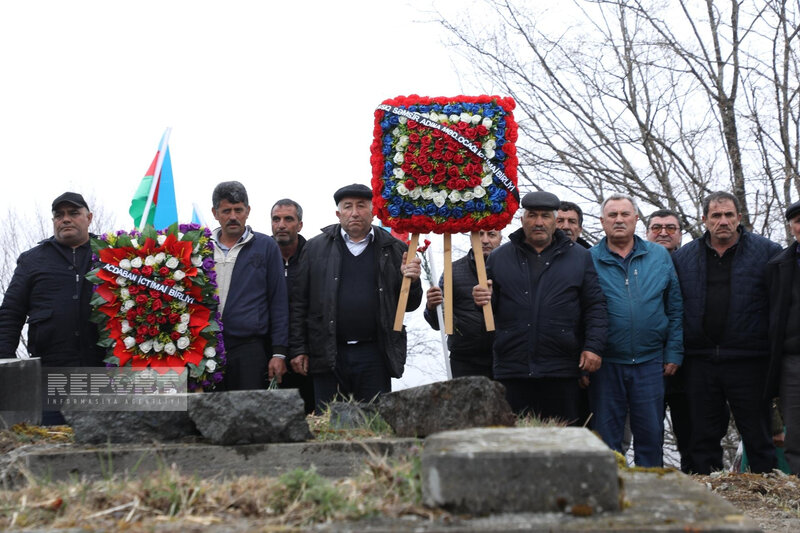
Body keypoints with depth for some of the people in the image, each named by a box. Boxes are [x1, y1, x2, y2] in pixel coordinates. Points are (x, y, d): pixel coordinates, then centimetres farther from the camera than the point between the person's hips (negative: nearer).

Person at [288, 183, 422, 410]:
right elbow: (299, 303, 7)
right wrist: (298, 349, 1)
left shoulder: (394, 250, 8)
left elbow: (409, 305, 11)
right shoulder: (316, 248, 8)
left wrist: (412, 281, -10)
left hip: (375, 355, 0)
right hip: (328, 355, 0)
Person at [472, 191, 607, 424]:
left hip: (561, 370, -1)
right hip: (512, 370, 1)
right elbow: (492, 306, 13)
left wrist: (593, 346, -4)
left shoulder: (579, 257, 10)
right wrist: (482, 299, -11)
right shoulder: (499, 257, 12)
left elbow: (595, 306, 7)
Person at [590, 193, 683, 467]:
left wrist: (674, 352, 3)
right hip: (606, 364, -1)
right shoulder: (589, 260, 1)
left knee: (651, 434, 6)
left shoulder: (659, 256, 8)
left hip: (650, 362, 1)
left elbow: (675, 308, 9)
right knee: (606, 436, 6)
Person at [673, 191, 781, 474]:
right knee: (703, 439, 10)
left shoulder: (766, 252, 1)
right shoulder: (683, 257, 9)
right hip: (700, 363, 3)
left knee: (758, 437, 5)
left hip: (748, 362, -2)